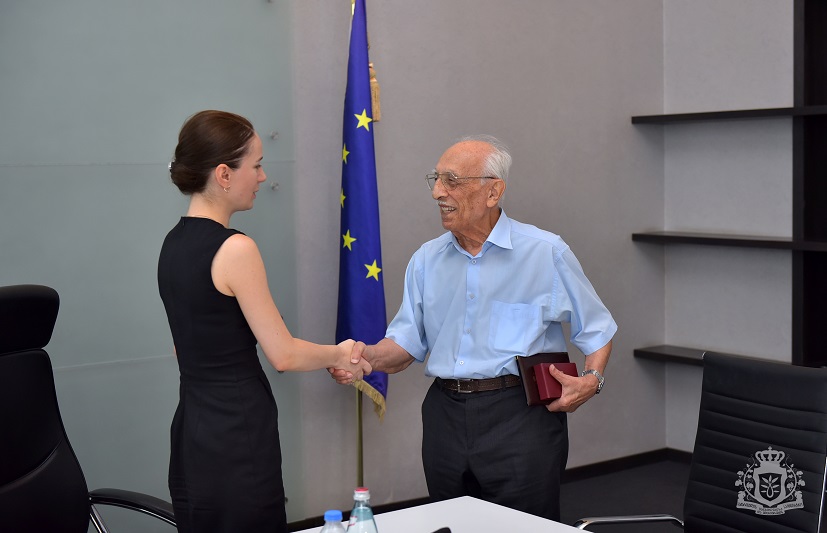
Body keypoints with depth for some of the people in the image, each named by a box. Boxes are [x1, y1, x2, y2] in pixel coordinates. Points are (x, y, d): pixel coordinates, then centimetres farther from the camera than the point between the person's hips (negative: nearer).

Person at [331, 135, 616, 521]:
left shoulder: (545, 253, -2)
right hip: (446, 414, 4)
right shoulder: (426, 259, 10)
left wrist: (591, 380, -12)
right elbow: (406, 342, 7)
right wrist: (362, 358, -11)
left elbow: (596, 330, 5)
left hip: (520, 414, -4)